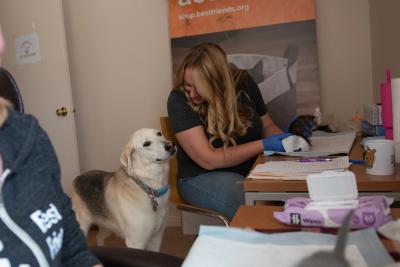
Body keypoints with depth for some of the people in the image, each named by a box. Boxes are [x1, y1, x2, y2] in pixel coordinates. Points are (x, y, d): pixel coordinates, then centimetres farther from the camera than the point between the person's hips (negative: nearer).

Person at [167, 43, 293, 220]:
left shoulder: (243, 82, -4)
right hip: (202, 177, -4)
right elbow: (208, 160, -20)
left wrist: (284, 137, -11)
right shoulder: (179, 100, -16)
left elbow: (267, 125, 11)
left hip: (253, 167, 5)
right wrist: (263, 145, -20)